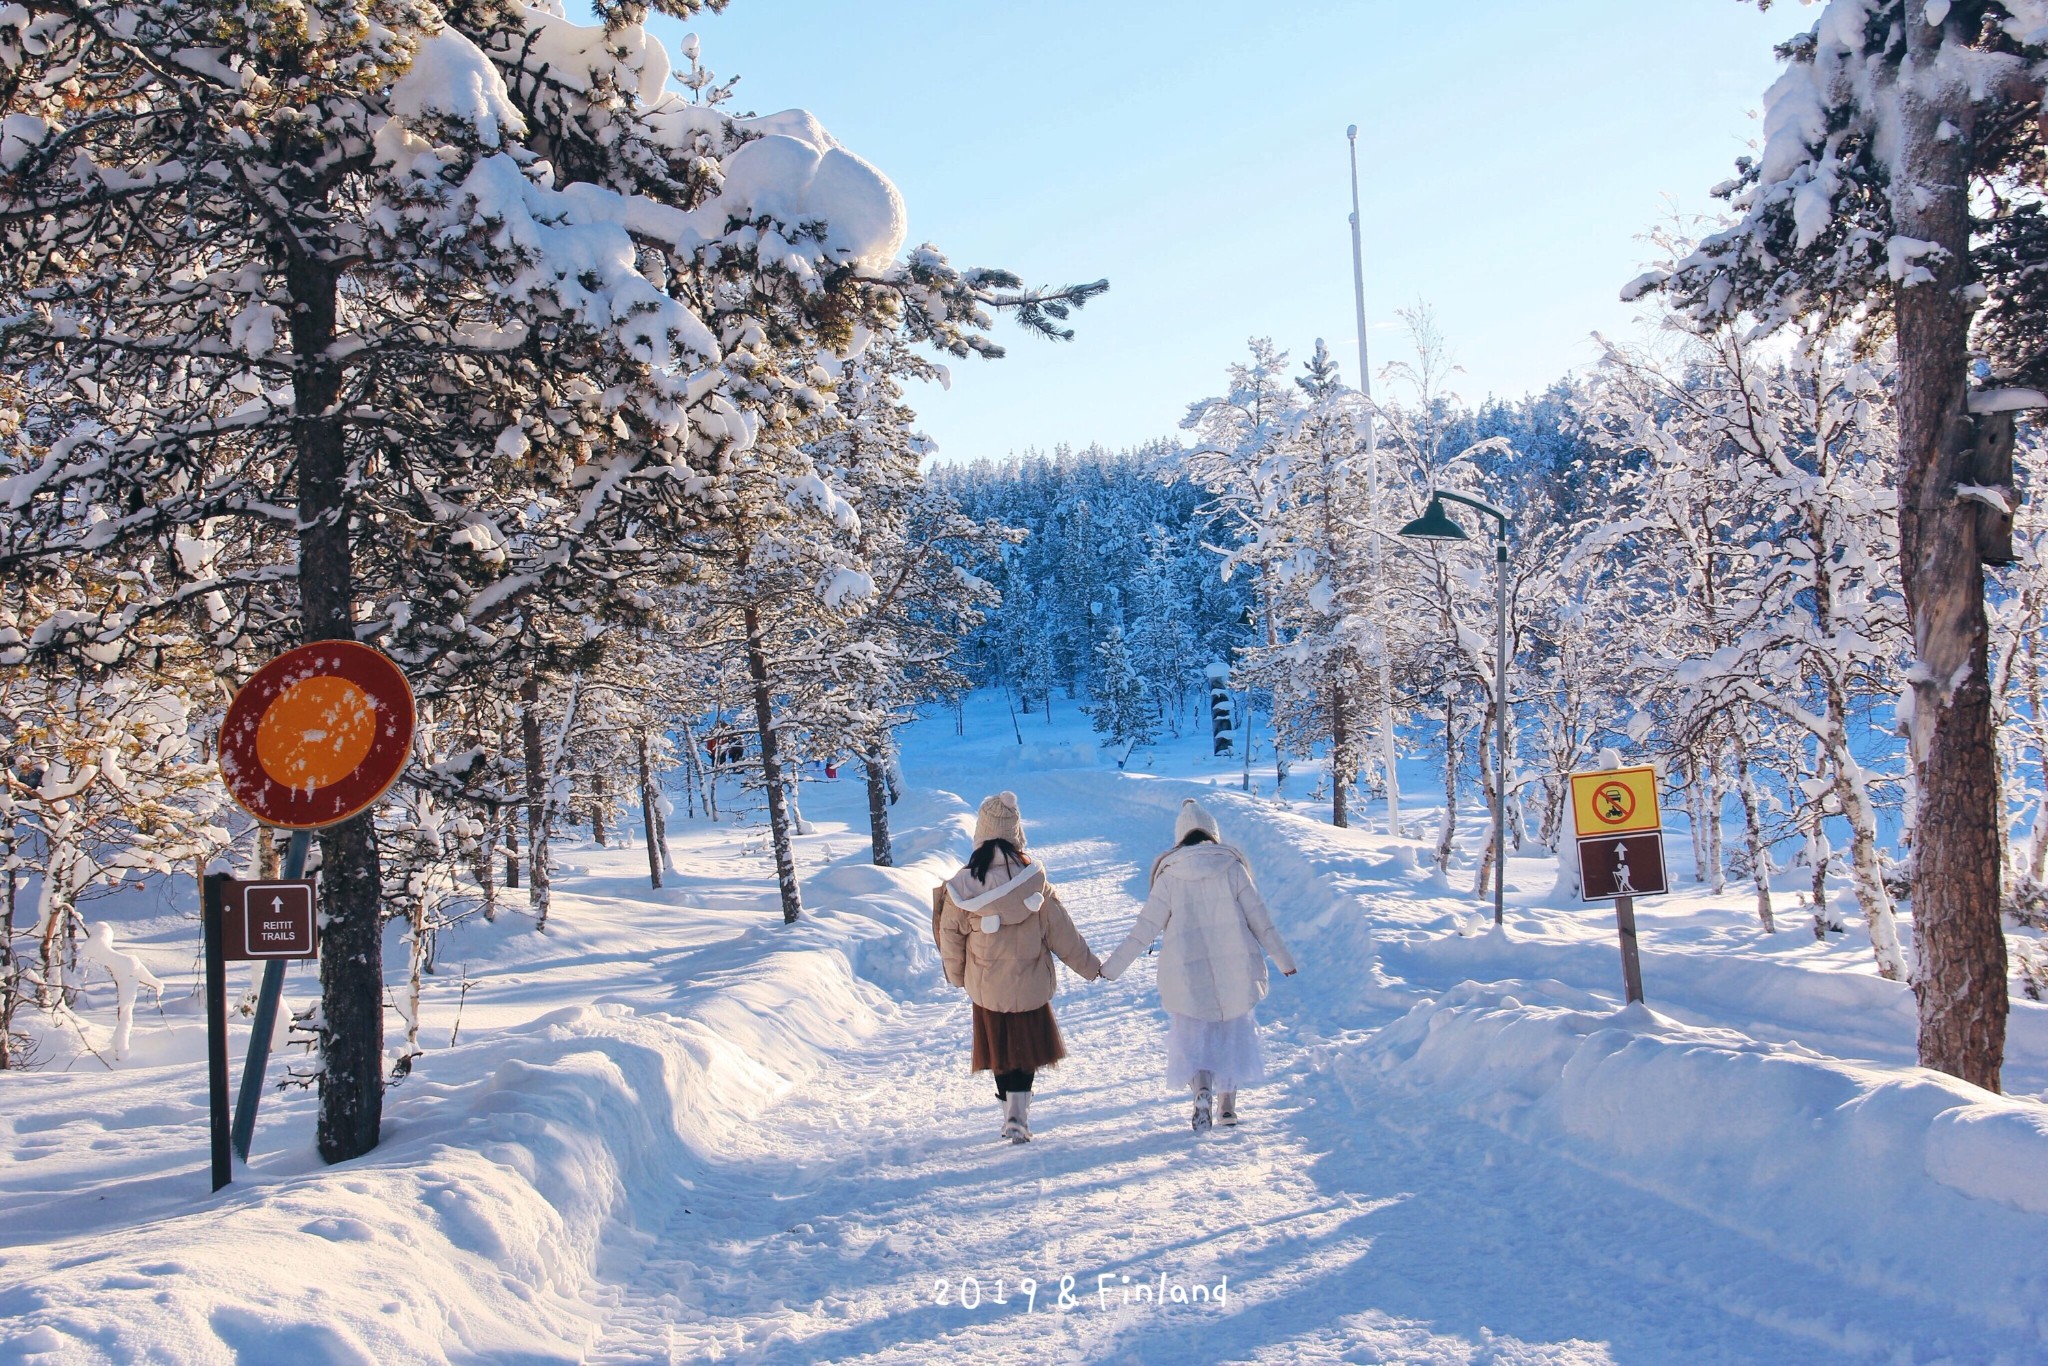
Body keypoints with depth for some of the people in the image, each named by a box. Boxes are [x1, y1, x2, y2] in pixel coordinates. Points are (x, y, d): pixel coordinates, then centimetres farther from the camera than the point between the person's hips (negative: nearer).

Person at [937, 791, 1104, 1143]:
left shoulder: (962, 886, -14)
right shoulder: (1033, 879, -16)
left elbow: (951, 938, -4)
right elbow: (1061, 931, -8)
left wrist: (958, 976, 14)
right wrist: (1089, 966, 5)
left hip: (986, 987, 1)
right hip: (1031, 985, -1)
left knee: (1000, 1050, 18)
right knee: (1028, 1049, 14)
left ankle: (1012, 1116, 26)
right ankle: (1018, 1115, -2)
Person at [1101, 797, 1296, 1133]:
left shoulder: (1170, 875, -4)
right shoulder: (1232, 866, -1)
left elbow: (1146, 926, -5)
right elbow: (1259, 918, 1)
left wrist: (1112, 966, 1)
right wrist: (1284, 959, 11)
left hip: (1188, 971, -2)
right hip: (1234, 970, 2)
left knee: (1192, 1036, 7)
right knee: (1233, 1032, 19)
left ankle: (1202, 1091, -19)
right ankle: (1228, 1104, 21)